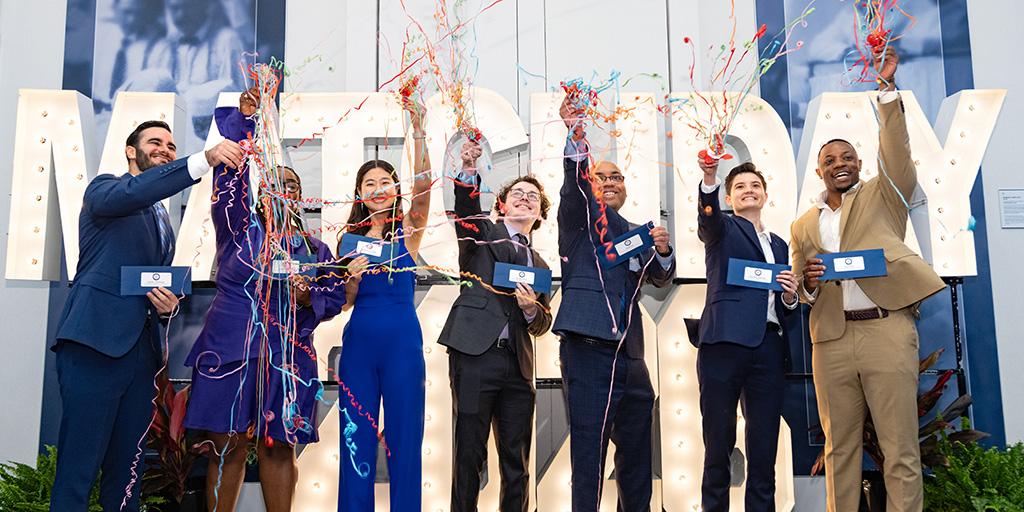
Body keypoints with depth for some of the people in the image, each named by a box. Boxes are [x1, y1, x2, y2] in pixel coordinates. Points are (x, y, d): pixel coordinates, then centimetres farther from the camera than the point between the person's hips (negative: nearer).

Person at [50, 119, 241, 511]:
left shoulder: (163, 221, 25)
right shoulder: (104, 189, 4)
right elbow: (131, 192, -21)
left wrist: (168, 305, 5)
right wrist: (205, 159, -31)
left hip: (140, 352, 7)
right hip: (95, 344, -7)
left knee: (127, 469, 8)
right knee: (78, 468, -7)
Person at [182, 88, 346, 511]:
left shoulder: (315, 248, 14)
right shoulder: (238, 228, 7)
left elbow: (336, 296, 12)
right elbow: (231, 170, -4)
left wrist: (309, 297, -9)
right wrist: (244, 115, -15)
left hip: (287, 356, 2)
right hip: (230, 350, -2)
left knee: (279, 446, 4)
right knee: (227, 446, -1)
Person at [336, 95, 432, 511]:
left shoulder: (408, 228, 2)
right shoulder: (349, 238, 8)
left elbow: (423, 187, -16)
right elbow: (344, 302, 8)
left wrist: (418, 131, -26)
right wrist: (353, 277, -14)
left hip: (403, 340, -2)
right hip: (359, 341, 2)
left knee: (404, 437, 3)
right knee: (356, 438, 7)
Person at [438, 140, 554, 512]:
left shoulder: (540, 265, 22)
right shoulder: (482, 233, 11)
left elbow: (542, 325, 20)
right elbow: (467, 209, -12)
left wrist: (532, 309, -3)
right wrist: (469, 171, -29)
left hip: (518, 365, 5)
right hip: (476, 354, -4)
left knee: (517, 462, 7)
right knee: (469, 454, -2)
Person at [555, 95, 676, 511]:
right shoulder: (580, 216, 7)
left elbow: (661, 279, 12)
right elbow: (573, 185, -13)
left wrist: (663, 252, -10)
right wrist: (576, 137, -30)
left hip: (629, 356, 6)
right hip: (587, 348, -6)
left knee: (637, 458, 13)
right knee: (588, 453, -8)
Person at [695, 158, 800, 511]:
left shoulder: (779, 245, 26)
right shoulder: (722, 229, 11)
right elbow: (707, 215, -14)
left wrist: (790, 296, 3)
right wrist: (709, 177, -33)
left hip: (768, 347, 5)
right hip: (725, 342, -4)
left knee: (764, 449, 3)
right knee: (718, 445, -3)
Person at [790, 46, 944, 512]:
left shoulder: (882, 196, 13)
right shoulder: (803, 225, 18)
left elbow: (896, 150, -5)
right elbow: (796, 295, 19)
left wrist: (887, 88, -11)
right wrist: (808, 283, -4)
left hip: (886, 330, -3)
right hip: (831, 339, 3)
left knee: (900, 448, -3)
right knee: (839, 447, 7)